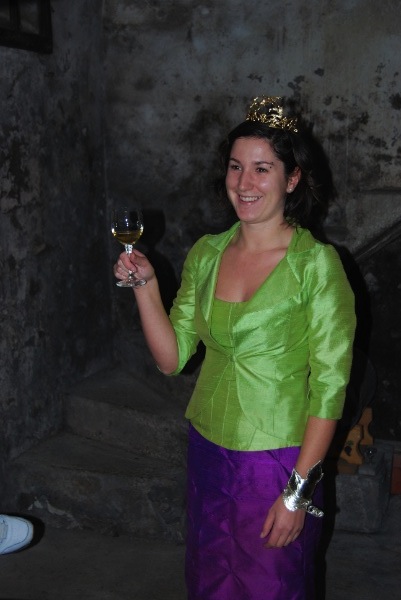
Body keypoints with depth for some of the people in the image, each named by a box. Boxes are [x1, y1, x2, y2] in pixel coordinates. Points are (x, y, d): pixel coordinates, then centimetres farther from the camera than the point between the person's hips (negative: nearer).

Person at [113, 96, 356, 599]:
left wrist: (299, 492, -16)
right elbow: (171, 359, 1)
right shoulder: (206, 253, 1)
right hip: (208, 449, 5)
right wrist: (145, 286, -11)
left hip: (279, 460, -5)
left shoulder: (316, 264, -15)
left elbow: (330, 387, -15)